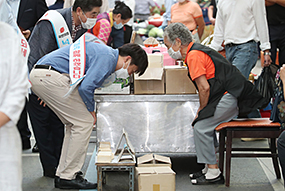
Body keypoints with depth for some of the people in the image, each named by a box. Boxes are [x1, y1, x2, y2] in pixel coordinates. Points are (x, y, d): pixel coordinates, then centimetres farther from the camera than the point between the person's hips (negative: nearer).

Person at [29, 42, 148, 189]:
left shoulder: (105, 53, 22)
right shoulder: (108, 58, -10)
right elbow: (86, 87, -19)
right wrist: (91, 110, -4)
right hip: (50, 77, -11)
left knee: (74, 124, 16)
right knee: (84, 122, -5)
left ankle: (62, 175, 16)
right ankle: (67, 177, -2)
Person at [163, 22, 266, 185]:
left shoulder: (193, 55, -12)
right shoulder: (199, 50, 21)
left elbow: (204, 88, -17)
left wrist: (201, 111, -3)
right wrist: (203, 110, 19)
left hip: (230, 97, -10)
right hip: (235, 95, 10)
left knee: (201, 127, -8)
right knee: (206, 126, 15)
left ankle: (214, 174, -5)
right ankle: (211, 168, 18)